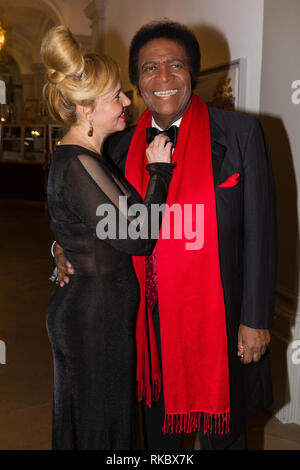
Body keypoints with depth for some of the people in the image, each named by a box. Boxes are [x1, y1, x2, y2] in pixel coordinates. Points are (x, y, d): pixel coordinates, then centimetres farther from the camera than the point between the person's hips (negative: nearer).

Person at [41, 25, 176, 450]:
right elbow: (137, 238, -21)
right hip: (93, 318, -9)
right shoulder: (77, 166, -23)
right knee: (97, 425, 9)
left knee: (112, 414, 23)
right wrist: (159, 170, -14)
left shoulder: (84, 157, 9)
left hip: (100, 313, 10)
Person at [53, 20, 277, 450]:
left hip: (217, 318, -3)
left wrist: (256, 319, -9)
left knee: (221, 432, 16)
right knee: (158, 429, 23)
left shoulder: (240, 132, -8)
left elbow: (260, 230, -8)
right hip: (149, 319, 4)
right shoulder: (122, 147, 3)